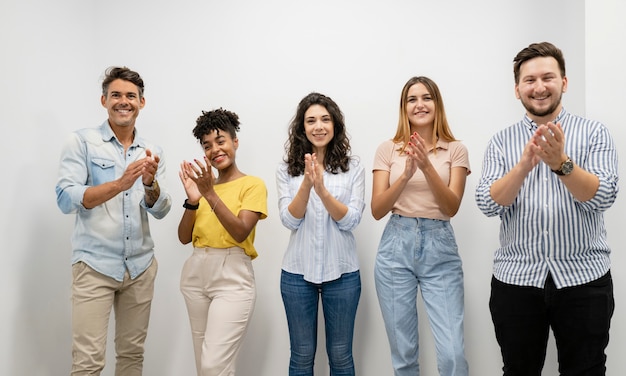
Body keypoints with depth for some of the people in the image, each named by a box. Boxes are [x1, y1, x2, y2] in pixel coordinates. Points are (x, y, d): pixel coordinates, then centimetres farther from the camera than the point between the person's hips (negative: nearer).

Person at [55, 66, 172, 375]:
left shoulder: (152, 151, 8)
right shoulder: (81, 142, -3)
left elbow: (160, 210, 2)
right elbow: (65, 199, -12)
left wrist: (149, 183, -19)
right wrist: (120, 183, -24)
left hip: (141, 266, 4)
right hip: (94, 265, -4)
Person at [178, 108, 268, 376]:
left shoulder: (253, 185, -3)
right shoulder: (204, 184, 12)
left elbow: (240, 233, -16)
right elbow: (184, 238, 6)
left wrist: (211, 194, -21)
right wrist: (192, 200, -9)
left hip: (232, 279, -6)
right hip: (196, 275, 6)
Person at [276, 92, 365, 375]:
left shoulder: (353, 168, -2)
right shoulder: (287, 170, 1)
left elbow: (351, 221, -9)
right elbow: (290, 220, -8)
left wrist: (323, 191, -25)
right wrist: (307, 184, -24)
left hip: (342, 272, 0)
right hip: (297, 272, 1)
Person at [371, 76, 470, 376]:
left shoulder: (455, 150, 4)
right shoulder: (388, 150, 5)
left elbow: (452, 207, -6)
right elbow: (377, 210, -2)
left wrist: (427, 166, -21)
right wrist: (406, 175, -17)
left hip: (440, 249, 0)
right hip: (396, 247, 1)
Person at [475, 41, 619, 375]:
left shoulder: (594, 133, 1)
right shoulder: (501, 142, 4)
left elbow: (603, 197, -11)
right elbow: (488, 204, -8)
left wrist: (561, 163, -27)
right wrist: (524, 165, -25)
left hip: (583, 278, -1)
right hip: (516, 279, 1)